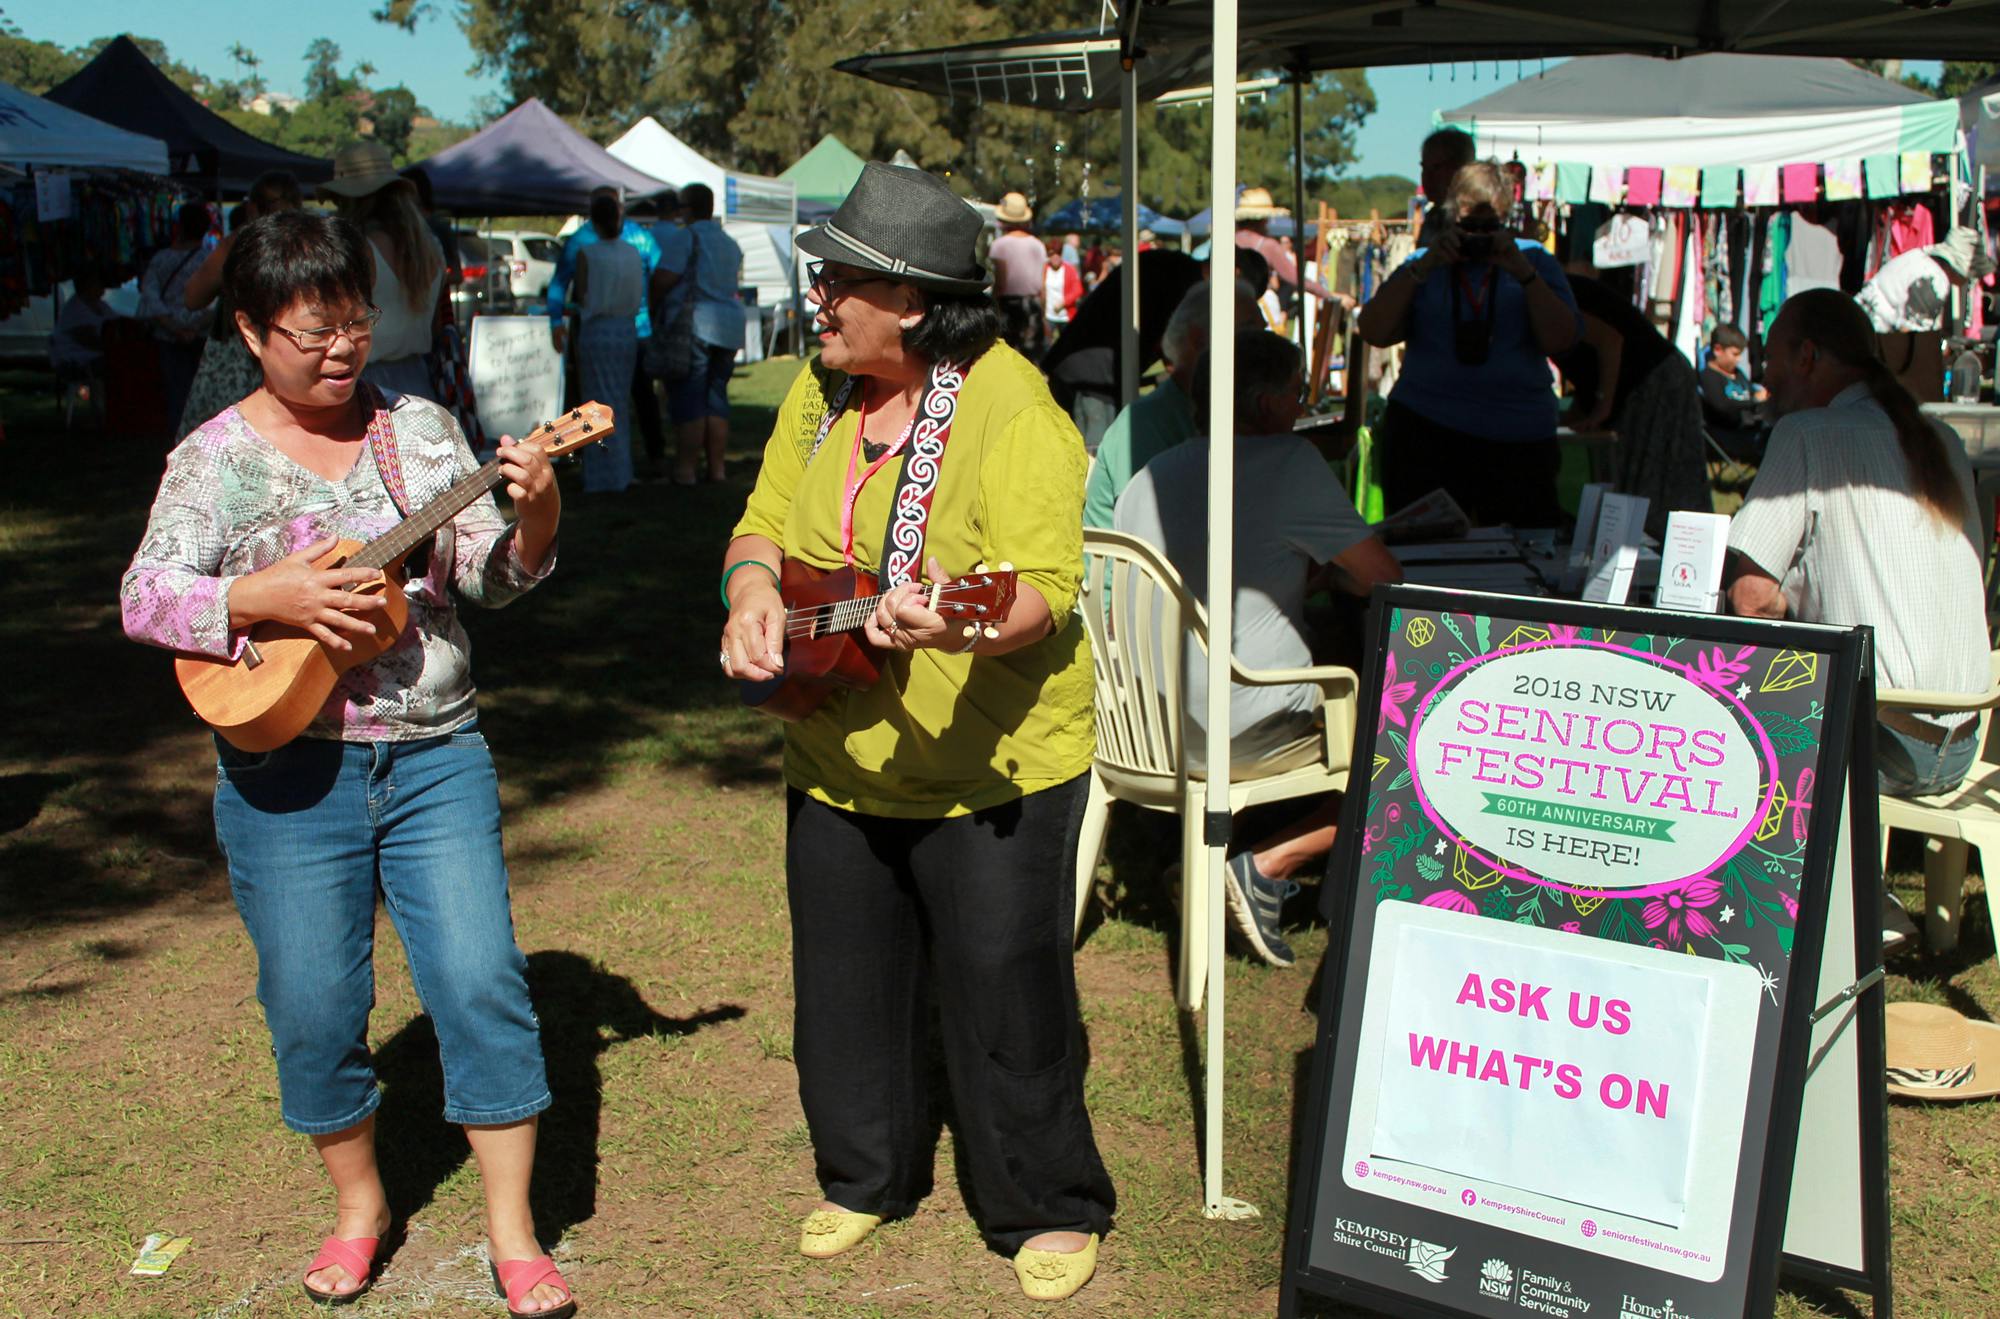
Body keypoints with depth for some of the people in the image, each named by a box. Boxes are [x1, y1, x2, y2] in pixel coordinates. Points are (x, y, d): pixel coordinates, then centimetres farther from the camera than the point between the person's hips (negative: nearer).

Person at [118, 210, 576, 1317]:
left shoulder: (420, 428, 5)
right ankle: (359, 1202, 31)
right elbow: (143, 597, -6)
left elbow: (487, 577, 2)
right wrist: (267, 599, -20)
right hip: (287, 773, -1)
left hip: (434, 758, 1)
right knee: (313, 1009, 7)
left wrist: (533, 515, -18)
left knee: (480, 981, -4)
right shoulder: (215, 458, 1)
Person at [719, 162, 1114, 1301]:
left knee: (1005, 995, 4)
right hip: (837, 760, 7)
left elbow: (1044, 591, -25)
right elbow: (767, 522, 12)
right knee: (845, 988, 18)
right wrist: (754, 589, -10)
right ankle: (866, 1177, 41)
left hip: (993, 769, -7)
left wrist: (952, 627, -45)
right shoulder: (824, 387, 4)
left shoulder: (1014, 412, -18)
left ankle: (1050, 1209, 26)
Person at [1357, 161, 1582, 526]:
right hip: (1426, 432, 0)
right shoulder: (1424, 265, 12)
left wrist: (1524, 273, -12)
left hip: (1519, 441, 0)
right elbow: (1373, 333, -3)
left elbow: (1560, 341, -2)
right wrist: (1424, 267, -11)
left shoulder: (1533, 260, 12)